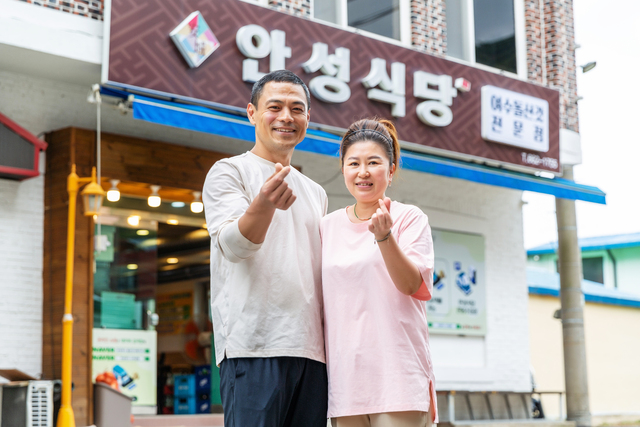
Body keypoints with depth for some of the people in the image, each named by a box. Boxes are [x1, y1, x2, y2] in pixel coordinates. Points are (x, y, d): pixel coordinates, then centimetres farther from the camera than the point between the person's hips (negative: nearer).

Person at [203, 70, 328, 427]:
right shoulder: (229, 172, 5)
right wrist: (263, 205, -32)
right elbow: (232, 245, -11)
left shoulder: (316, 193, 24)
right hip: (254, 347, -6)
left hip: (310, 350, 6)